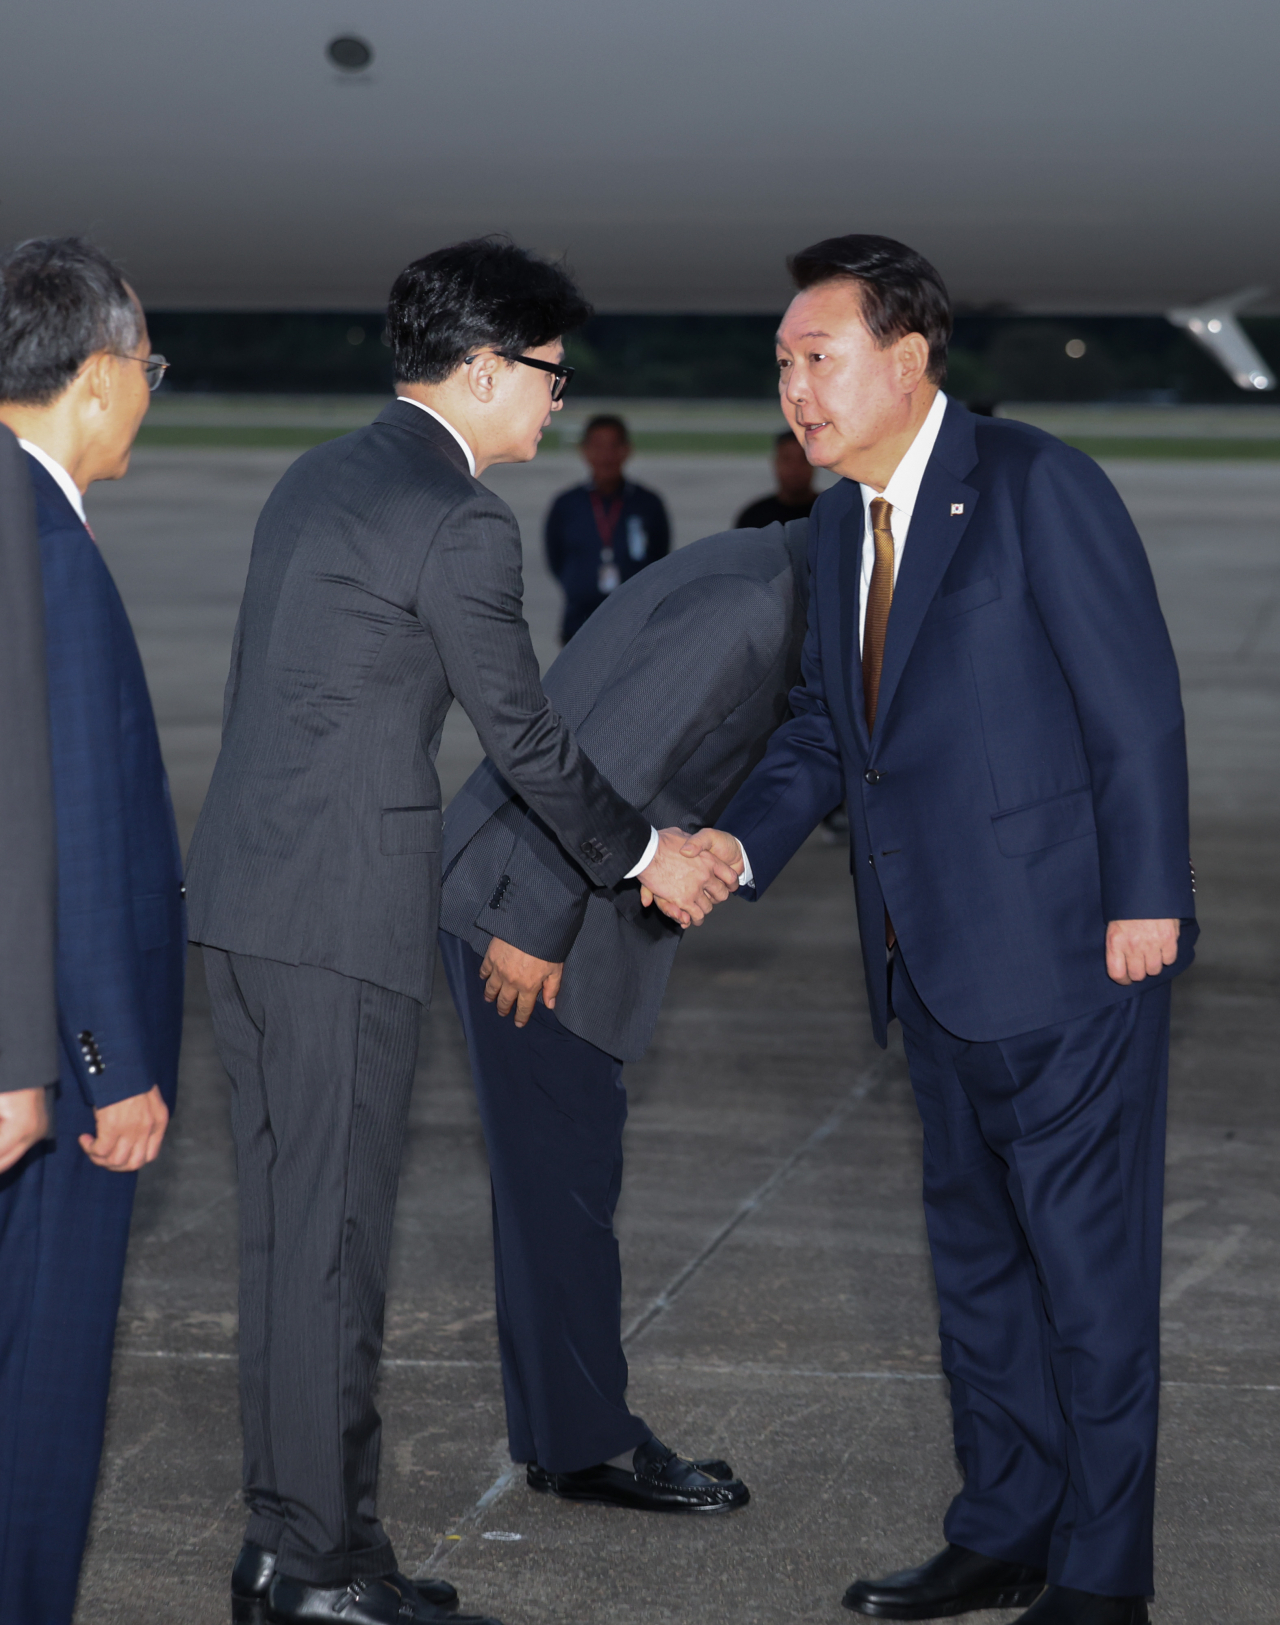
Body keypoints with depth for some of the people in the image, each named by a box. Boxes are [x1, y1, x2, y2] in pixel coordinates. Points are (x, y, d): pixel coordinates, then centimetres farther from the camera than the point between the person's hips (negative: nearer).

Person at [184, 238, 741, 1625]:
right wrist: (643, 856, 10)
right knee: (333, 1236, -3)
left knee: (287, 1228, 13)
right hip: (340, 917, -9)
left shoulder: (315, 479, 16)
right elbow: (525, 735, -6)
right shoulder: (457, 525, -12)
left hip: (237, 895, 9)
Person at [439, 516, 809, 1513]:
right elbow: (601, 764, -25)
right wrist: (536, 927, -22)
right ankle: (586, 1444, 7)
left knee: (563, 1171, 13)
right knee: (563, 1175, -2)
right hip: (524, 905, -10)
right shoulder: (745, 609, -21)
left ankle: (562, 1431, 19)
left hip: (552, 903, 10)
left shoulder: (772, 587, 11)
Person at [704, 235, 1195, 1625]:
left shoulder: (1035, 485, -12)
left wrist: (1145, 897, -16)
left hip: (1064, 940, -8)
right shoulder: (840, 521, 12)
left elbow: (1134, 703, -14)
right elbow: (824, 721, 16)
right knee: (974, 1246, 16)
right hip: (937, 959, 9)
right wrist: (738, 846, 0)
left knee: (1085, 1252, 0)